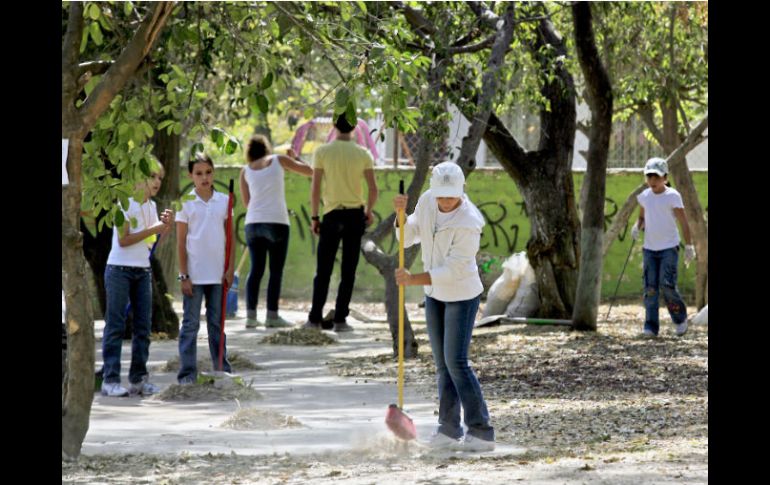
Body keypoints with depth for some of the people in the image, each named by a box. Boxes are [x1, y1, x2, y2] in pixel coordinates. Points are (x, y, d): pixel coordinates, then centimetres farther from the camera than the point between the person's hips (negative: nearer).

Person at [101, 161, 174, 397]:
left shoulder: (151, 206, 12)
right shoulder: (126, 203, -8)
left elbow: (154, 240, 11)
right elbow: (123, 240, -15)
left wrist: (167, 226, -6)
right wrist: (153, 229, -17)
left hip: (143, 271, 7)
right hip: (120, 269, -7)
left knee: (143, 325, 4)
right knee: (115, 325, -6)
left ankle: (139, 379, 7)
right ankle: (110, 379, -7)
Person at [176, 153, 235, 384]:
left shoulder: (223, 201, 5)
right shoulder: (186, 203, -2)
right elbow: (181, 242, -2)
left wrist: (230, 269, 2)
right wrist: (184, 276, -6)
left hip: (217, 274, 2)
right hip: (194, 275, -2)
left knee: (217, 323, 10)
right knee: (190, 325, 1)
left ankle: (222, 369, 14)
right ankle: (187, 373, 3)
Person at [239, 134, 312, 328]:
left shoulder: (246, 171, 11)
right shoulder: (278, 160, 4)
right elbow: (309, 171, 10)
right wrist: (295, 157, 25)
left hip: (253, 223, 3)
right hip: (277, 221, -3)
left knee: (256, 269, 7)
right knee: (276, 270, 0)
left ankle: (251, 315, 1)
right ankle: (272, 315, -5)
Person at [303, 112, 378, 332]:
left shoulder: (322, 152, -2)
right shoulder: (363, 154, 1)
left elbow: (316, 188, -4)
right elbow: (373, 189, 0)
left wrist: (314, 217, 3)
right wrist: (369, 212, 16)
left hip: (332, 215, -1)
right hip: (355, 215, 1)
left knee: (323, 271, 6)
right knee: (348, 272, 4)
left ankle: (315, 318, 5)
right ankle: (340, 320, 2)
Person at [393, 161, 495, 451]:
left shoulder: (468, 223, -28)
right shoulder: (427, 201, -8)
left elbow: (453, 271, -25)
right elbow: (407, 238, 3)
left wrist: (412, 280, -25)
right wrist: (401, 213, -16)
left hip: (462, 295, -7)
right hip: (434, 293, 7)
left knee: (456, 362, -12)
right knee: (442, 363, 8)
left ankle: (481, 433, -9)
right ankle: (449, 430, 14)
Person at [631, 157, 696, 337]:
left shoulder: (672, 196, -8)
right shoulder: (644, 196, 6)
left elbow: (683, 222, -7)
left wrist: (689, 246, -10)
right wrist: (637, 227, -4)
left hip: (669, 248, -4)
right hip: (649, 248, 4)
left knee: (667, 285, -13)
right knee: (650, 288, -2)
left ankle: (680, 318, 11)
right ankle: (651, 327, -1)